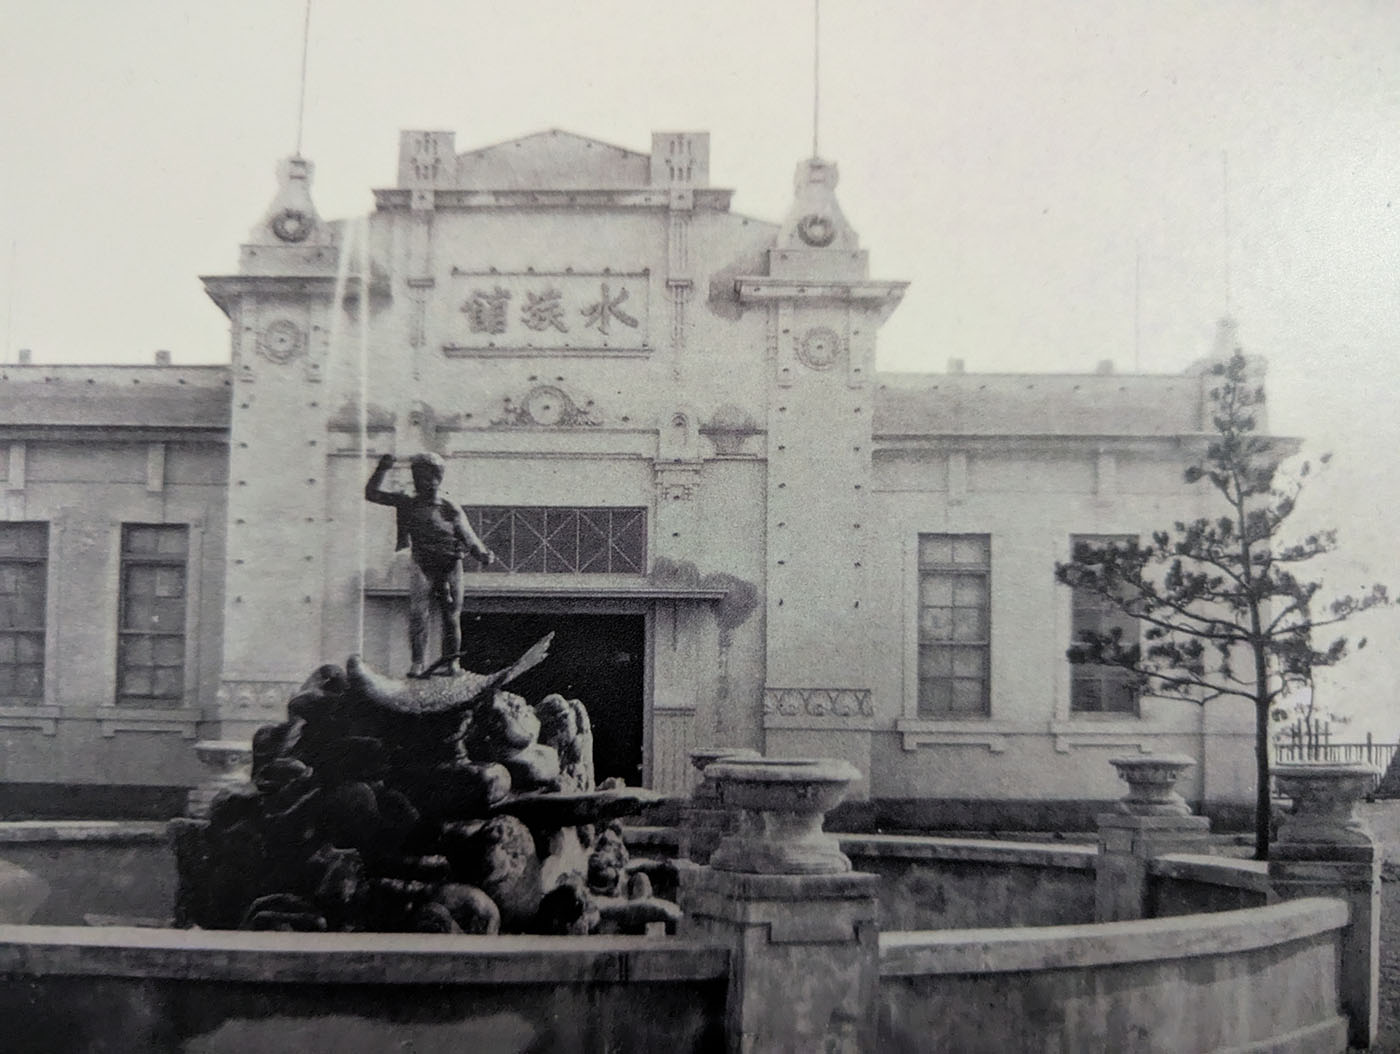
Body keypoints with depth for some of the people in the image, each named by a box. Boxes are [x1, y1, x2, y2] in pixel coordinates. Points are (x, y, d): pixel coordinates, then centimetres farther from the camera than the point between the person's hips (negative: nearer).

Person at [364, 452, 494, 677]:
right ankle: (417, 662, -11)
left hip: (450, 566, -1)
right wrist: (382, 469, 3)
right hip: (423, 566, 1)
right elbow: (371, 493, 13)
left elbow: (468, 538, 2)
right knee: (418, 614, -13)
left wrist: (482, 554, -15)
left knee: (451, 616, 2)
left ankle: (451, 661, 12)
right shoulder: (408, 503, 9)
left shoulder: (451, 509, 4)